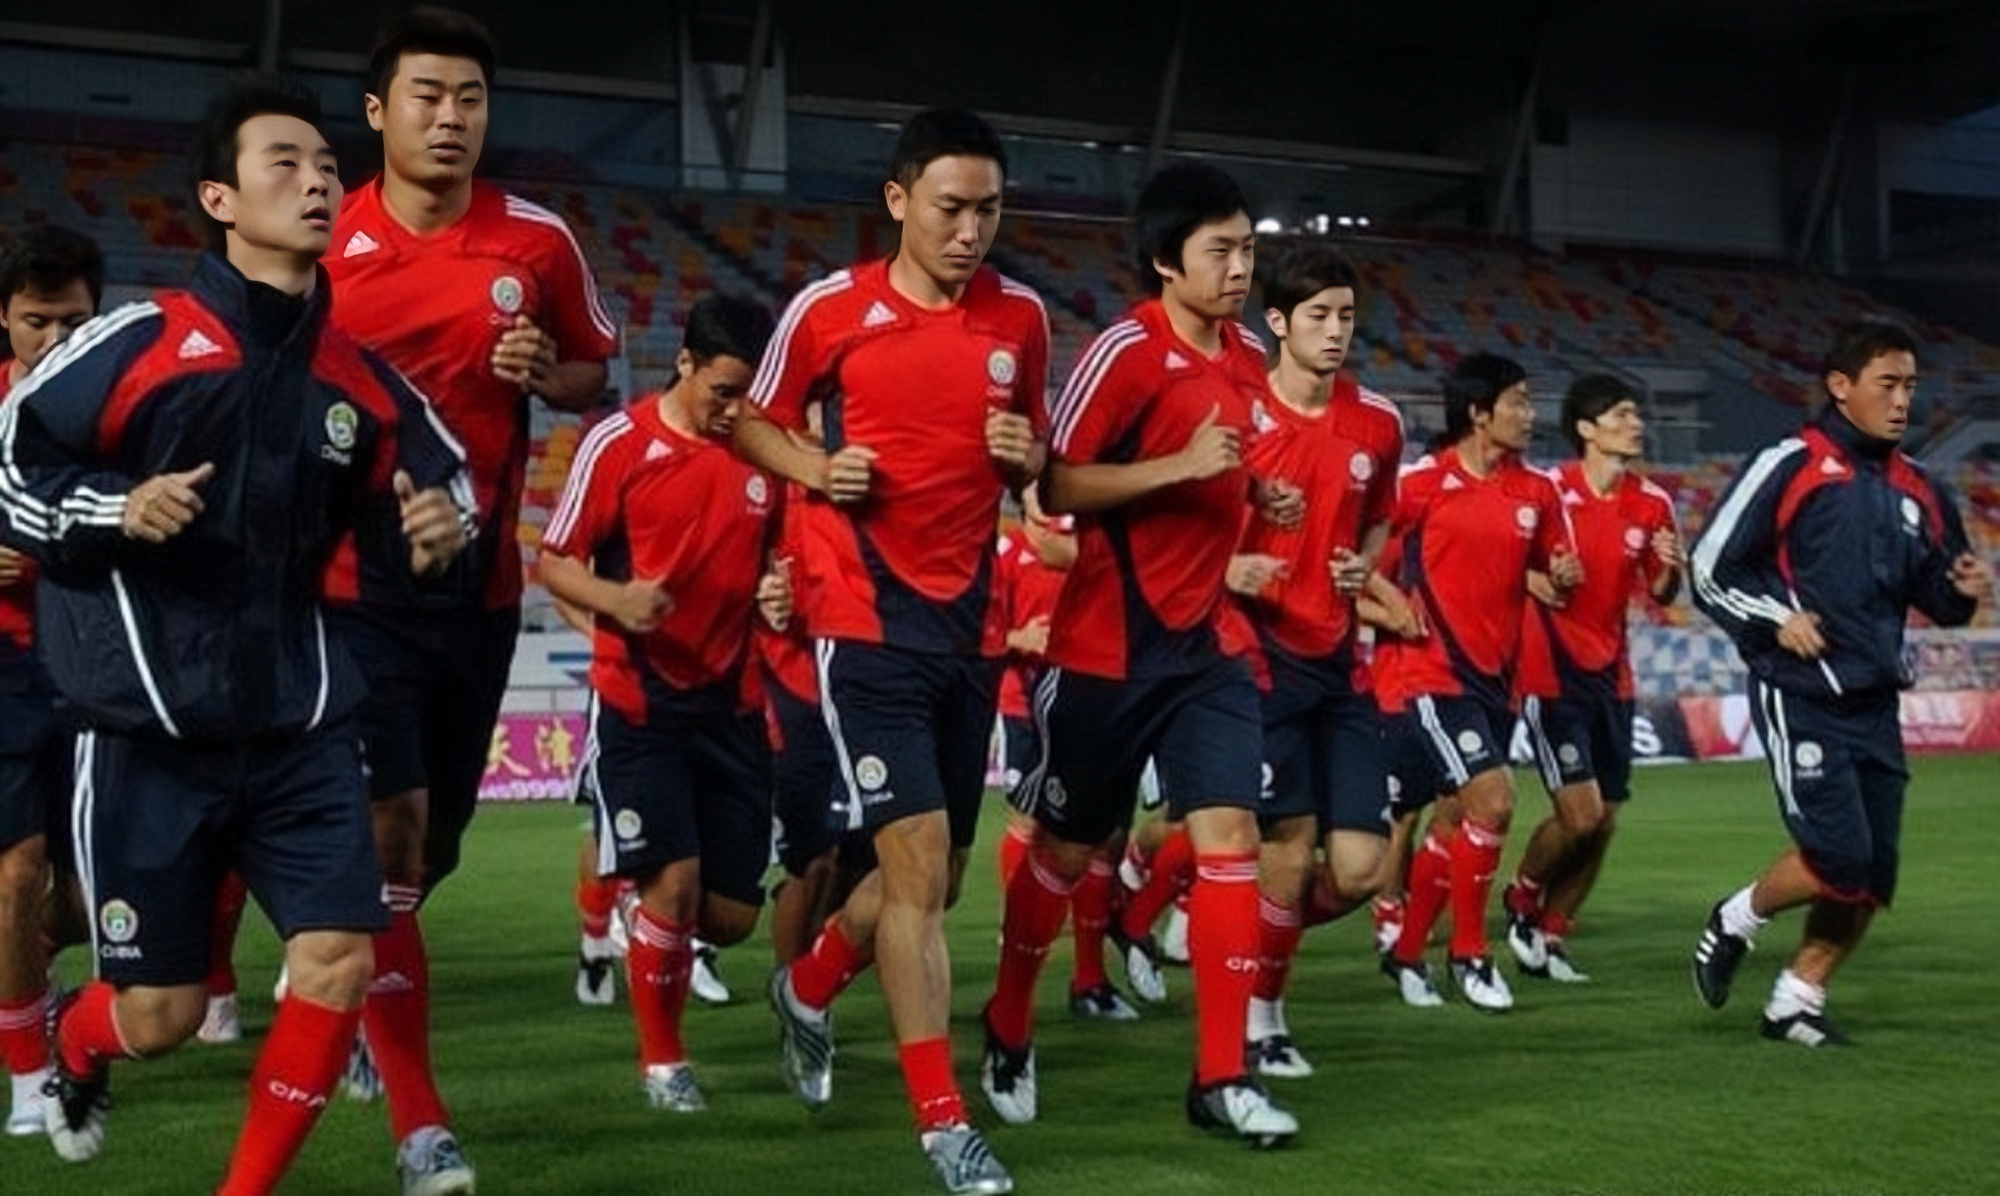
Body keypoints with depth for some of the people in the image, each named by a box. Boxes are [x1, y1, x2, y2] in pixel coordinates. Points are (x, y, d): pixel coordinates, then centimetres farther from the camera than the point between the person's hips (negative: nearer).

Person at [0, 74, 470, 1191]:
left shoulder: (362, 379, 4)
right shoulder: (140, 341, -8)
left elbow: (439, 473, 18)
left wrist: (442, 518, -5)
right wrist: (112, 510, -20)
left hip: (300, 725, 4)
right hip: (153, 732, -3)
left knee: (341, 961, -6)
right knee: (162, 1013, 4)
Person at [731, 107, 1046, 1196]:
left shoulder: (1022, 316, 6)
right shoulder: (829, 309, -5)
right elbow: (754, 423, 7)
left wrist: (1024, 456, -5)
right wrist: (814, 466, -12)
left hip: (971, 623, 5)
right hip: (868, 620, -5)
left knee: (929, 871, 13)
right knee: (918, 858, -13)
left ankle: (807, 988, 43)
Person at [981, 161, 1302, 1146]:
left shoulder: (1247, 358, 9)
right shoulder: (1126, 351, -14)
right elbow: (1055, 487, -18)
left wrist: (1259, 497, 5)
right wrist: (1180, 464, -25)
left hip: (1207, 641, 6)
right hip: (1108, 646, -6)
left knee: (1230, 833, -6)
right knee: (1067, 849, 8)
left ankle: (1220, 1076, 0)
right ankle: (1008, 1031, 31)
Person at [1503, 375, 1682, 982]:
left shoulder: (1652, 504, 5)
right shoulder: (1547, 490, -11)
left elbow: (1660, 594, 12)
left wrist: (1670, 568, -10)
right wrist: (1532, 579, -25)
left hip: (1610, 675, 6)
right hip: (1550, 672, -6)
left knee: (1604, 821, 6)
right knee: (1580, 814, -12)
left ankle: (1550, 934, 23)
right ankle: (1521, 899, 16)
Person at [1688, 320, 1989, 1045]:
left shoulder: (1917, 491, 11)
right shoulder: (1790, 467, -8)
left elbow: (1931, 597, 20)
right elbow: (1711, 569, -6)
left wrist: (1962, 590, -1)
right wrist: (1777, 618, -17)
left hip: (1874, 705, 6)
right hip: (1800, 698, -6)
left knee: (1874, 877, 5)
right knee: (1839, 856, -15)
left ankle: (1796, 1000, 21)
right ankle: (1736, 922, 12)